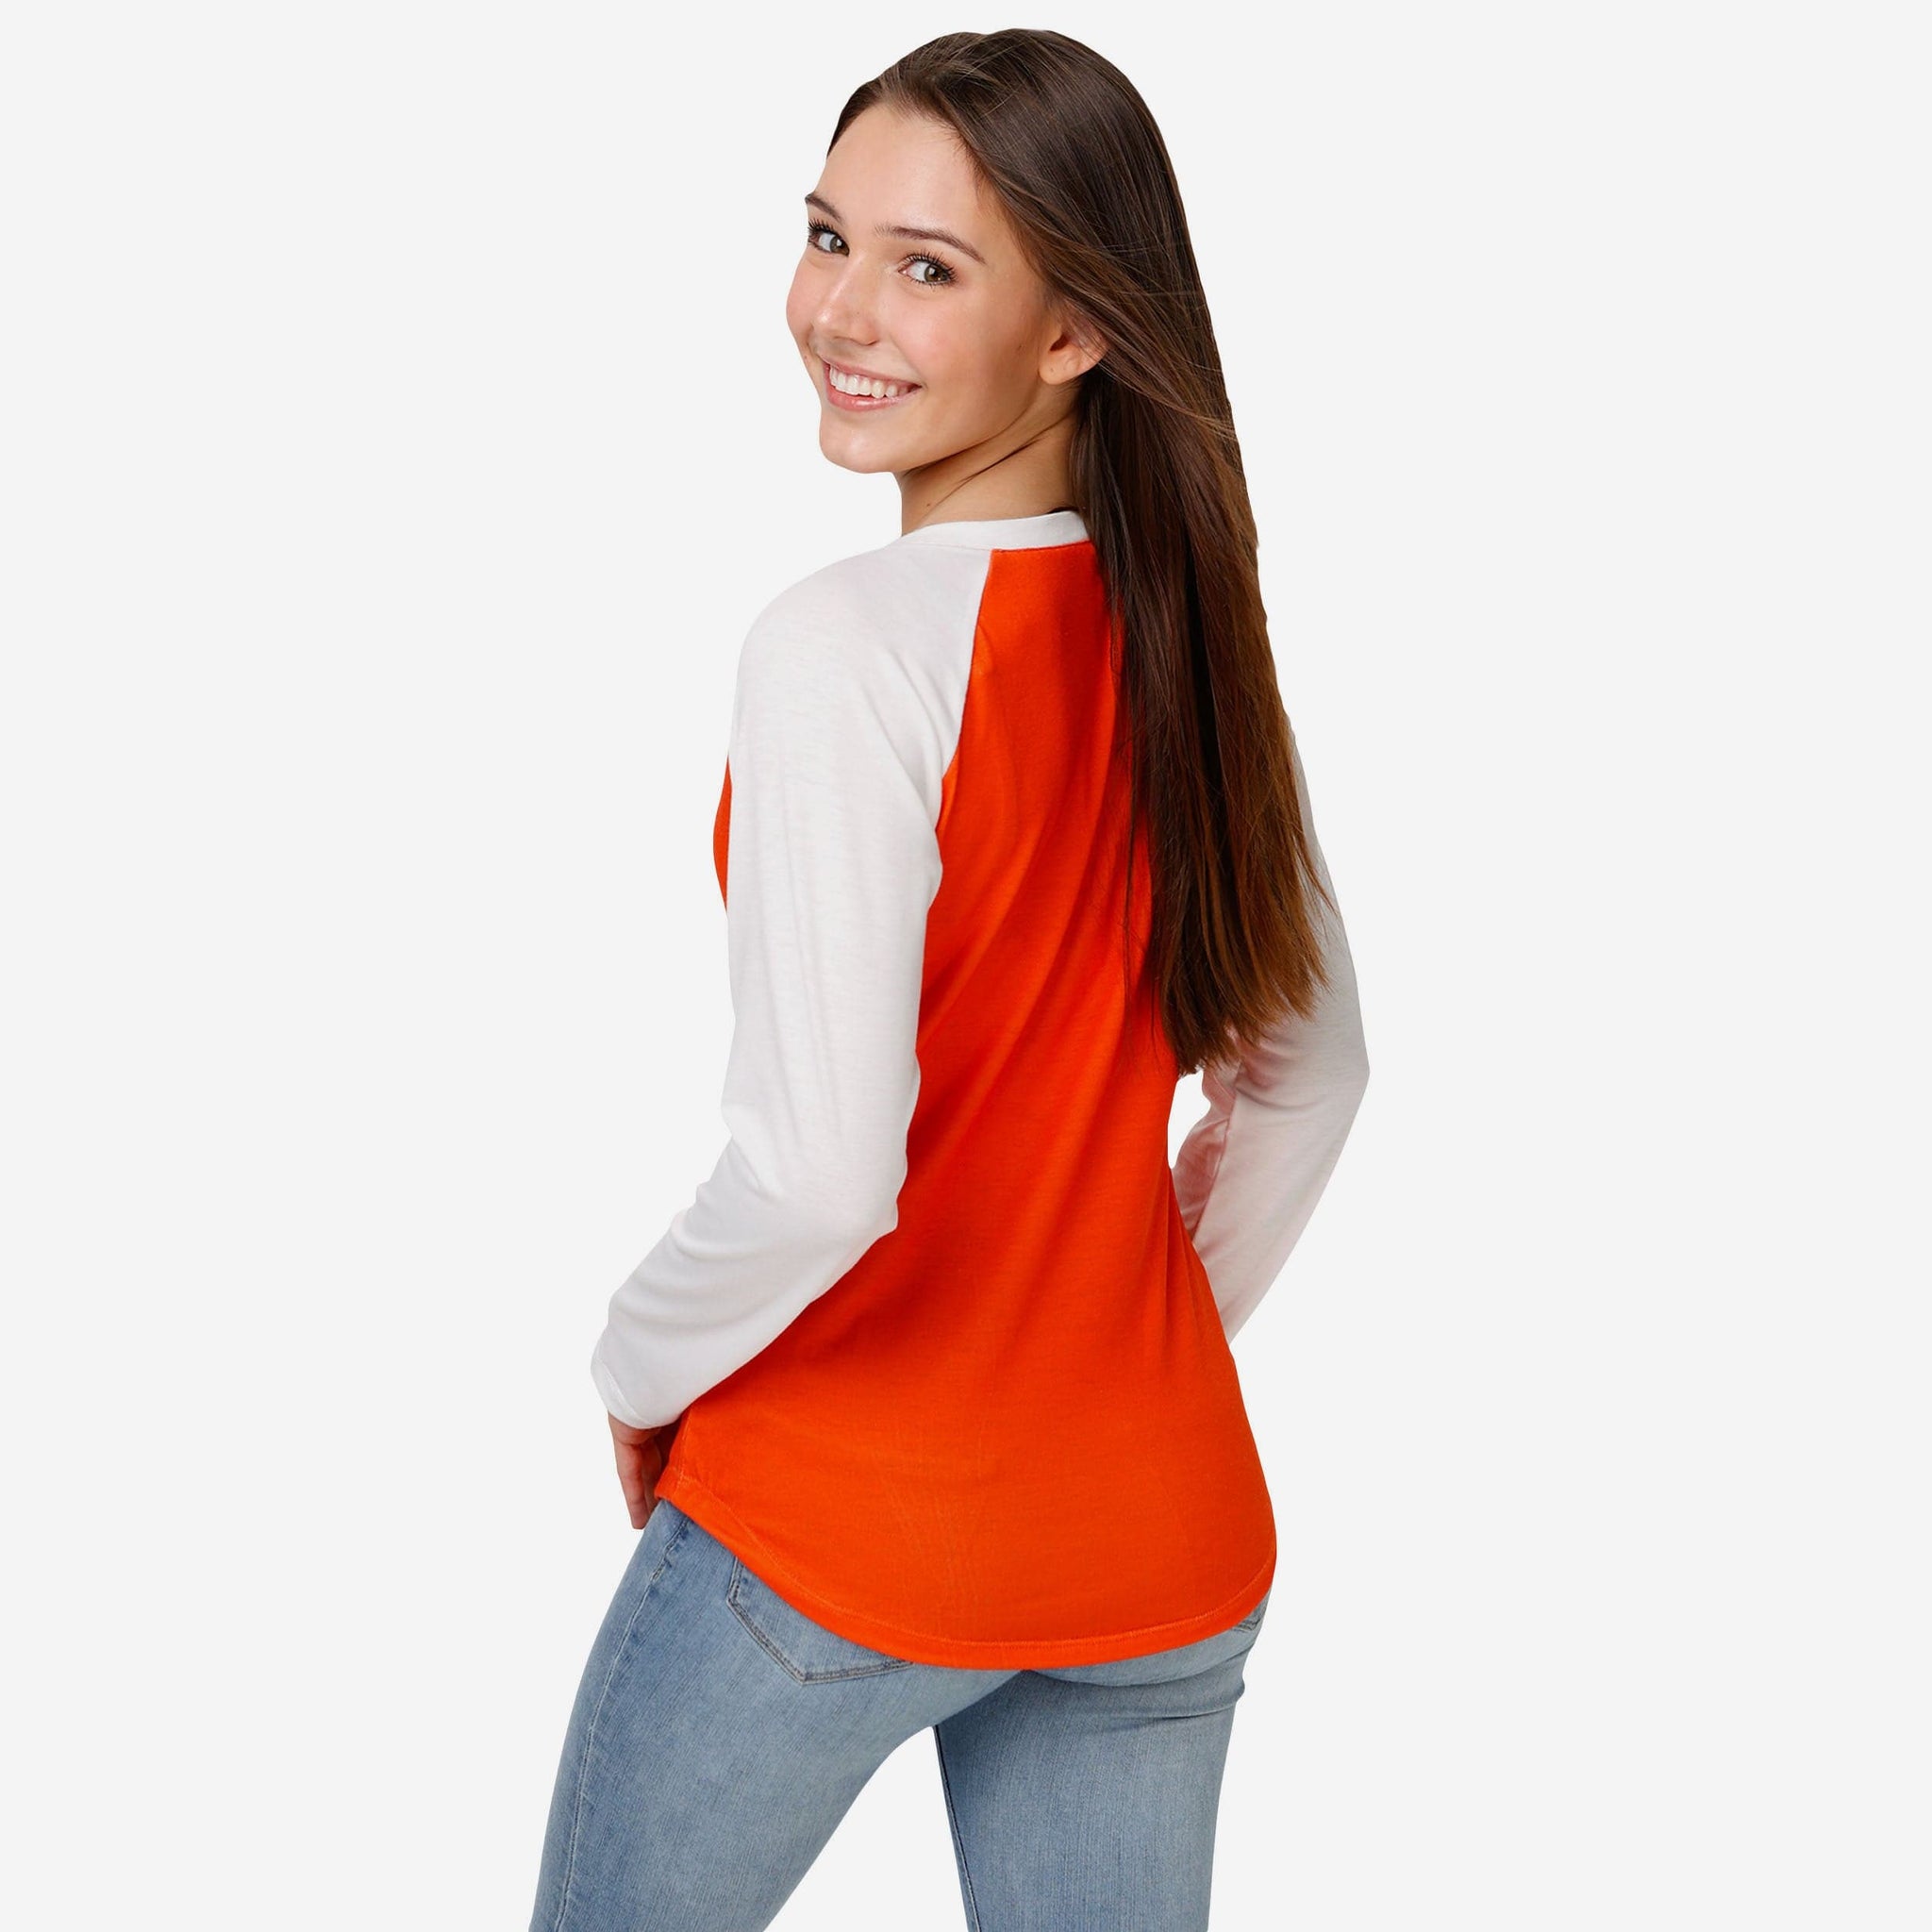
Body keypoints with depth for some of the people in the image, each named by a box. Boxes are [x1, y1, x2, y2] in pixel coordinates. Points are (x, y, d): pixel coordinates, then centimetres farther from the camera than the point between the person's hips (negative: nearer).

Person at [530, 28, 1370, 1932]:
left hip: (835, 1526, -5)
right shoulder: (1196, 631, 0)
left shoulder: (848, 645, -21)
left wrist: (638, 1372, -8)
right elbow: (1309, 1076, 10)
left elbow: (816, 1173, -27)